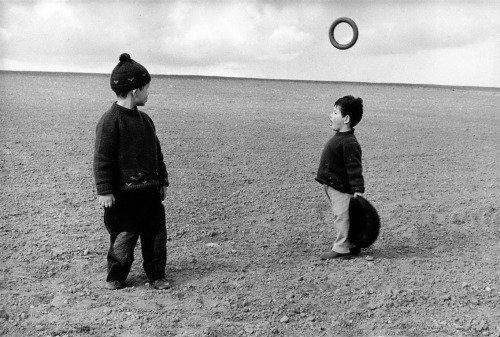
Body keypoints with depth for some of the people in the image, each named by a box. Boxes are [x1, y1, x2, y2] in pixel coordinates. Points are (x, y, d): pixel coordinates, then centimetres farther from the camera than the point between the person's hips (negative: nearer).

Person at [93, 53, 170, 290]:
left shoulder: (144, 120, 10)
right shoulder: (110, 120, -14)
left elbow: (157, 154, 17)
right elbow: (102, 158, -15)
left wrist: (162, 181, 18)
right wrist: (104, 190, -16)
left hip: (150, 191, 7)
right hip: (123, 195, -7)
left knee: (156, 234, 10)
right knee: (123, 237, 4)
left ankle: (156, 275, 23)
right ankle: (115, 277, 23)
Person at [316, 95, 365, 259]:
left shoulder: (349, 143, -22)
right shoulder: (339, 137, 10)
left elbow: (354, 167, -25)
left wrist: (358, 189, -26)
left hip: (341, 189, -11)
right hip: (332, 186, 11)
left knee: (342, 217, -1)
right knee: (341, 217, 17)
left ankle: (341, 248, 9)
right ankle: (352, 246, 28)